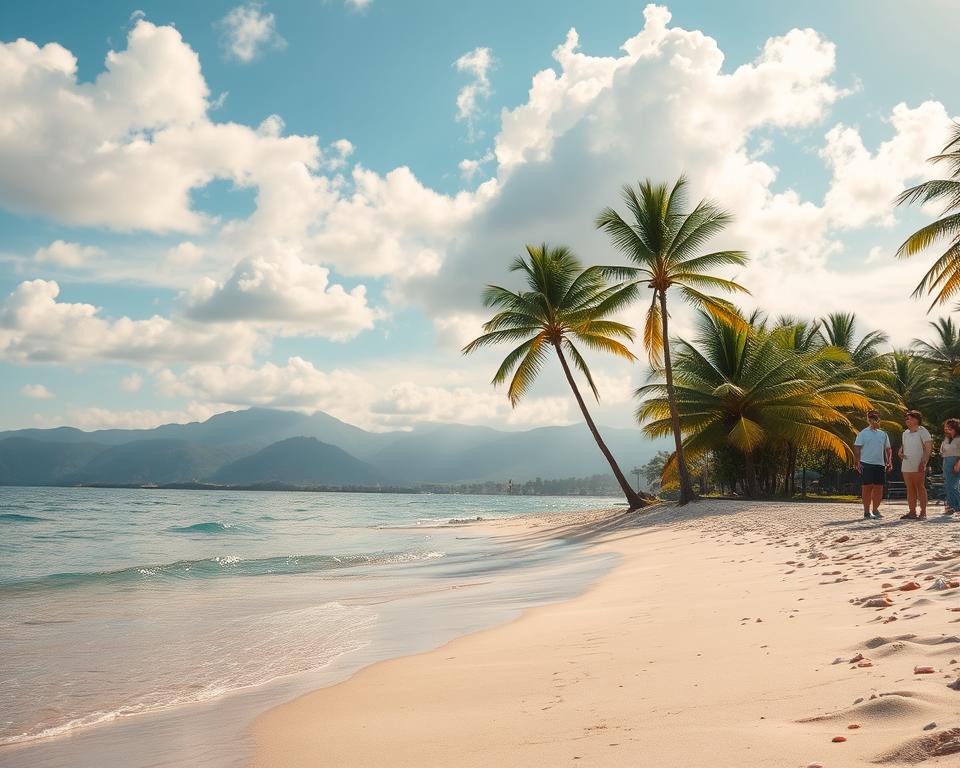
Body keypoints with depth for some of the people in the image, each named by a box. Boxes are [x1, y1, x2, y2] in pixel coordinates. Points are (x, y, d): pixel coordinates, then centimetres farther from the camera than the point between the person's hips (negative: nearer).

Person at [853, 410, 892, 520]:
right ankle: (867, 512, 0)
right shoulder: (863, 433, 0)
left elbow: (888, 449, 21)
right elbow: (856, 448, -4)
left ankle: (875, 510, 17)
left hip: (880, 464, 5)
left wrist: (889, 461, 9)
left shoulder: (883, 434, 15)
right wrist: (858, 462, -12)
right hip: (866, 464, -5)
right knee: (867, 487, -4)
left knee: (879, 488, 5)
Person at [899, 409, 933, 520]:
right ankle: (912, 512, 11)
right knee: (910, 489, 7)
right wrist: (900, 452, 5)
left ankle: (923, 513, -1)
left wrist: (924, 462, -19)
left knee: (920, 487, -4)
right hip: (906, 465, 7)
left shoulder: (922, 431, -3)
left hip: (918, 466, -7)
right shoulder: (905, 433, 16)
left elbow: (928, 447, -9)